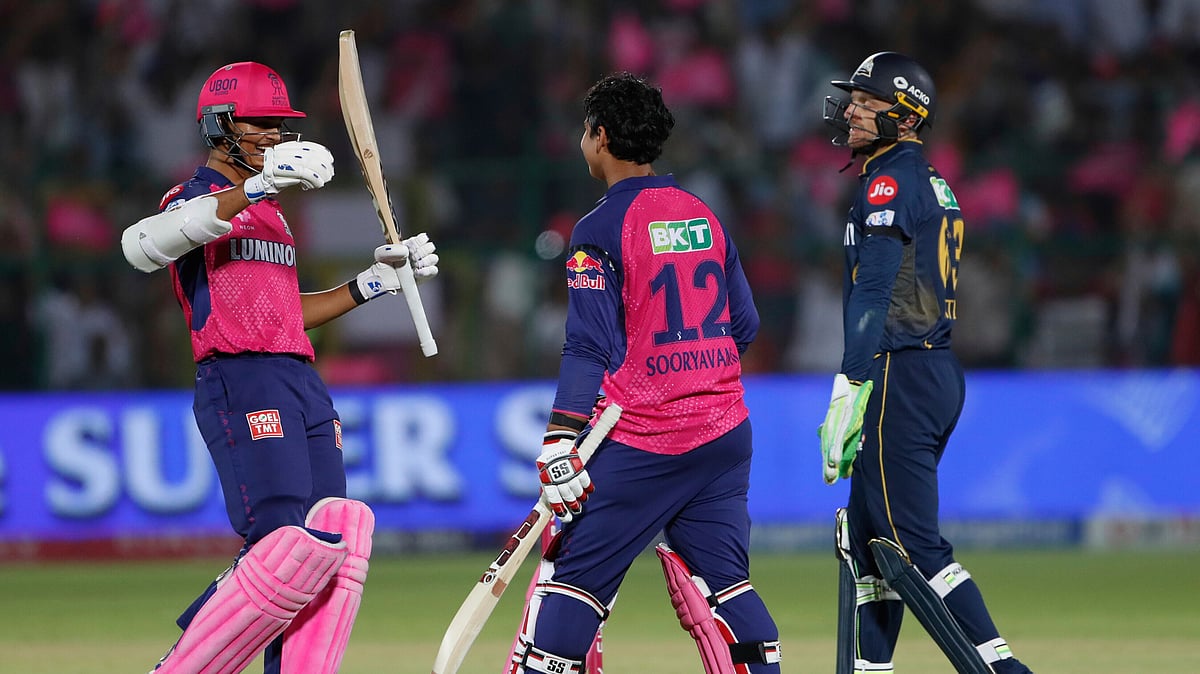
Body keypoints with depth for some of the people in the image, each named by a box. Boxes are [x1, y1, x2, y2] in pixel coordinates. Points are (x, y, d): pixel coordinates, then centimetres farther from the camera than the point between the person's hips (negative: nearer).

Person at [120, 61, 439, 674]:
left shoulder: (268, 211, 26)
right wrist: (255, 188, -36)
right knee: (292, 551, -20)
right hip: (240, 387, -9)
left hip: (302, 387, 9)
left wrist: (375, 282, 22)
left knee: (335, 542, -4)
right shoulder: (196, 200, -2)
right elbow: (140, 245, -26)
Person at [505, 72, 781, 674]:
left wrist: (559, 443, -18)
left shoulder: (600, 229, -8)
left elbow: (589, 348, -15)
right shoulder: (705, 217, 11)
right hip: (724, 433, 6)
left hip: (639, 440, -6)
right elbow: (744, 326, 15)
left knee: (573, 573, -2)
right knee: (721, 579, 9)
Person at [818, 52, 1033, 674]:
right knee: (865, 536, 14)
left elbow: (873, 296, -19)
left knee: (911, 545, -11)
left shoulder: (890, 181, -10)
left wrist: (849, 392, -24)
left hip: (900, 373, -10)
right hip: (940, 370, 10)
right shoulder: (934, 185, 19)